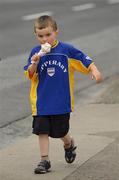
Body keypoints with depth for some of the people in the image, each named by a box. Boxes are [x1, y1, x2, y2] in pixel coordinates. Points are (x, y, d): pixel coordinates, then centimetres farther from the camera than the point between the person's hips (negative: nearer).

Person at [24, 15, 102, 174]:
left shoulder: (66, 50, -8)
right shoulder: (36, 52, -2)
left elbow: (85, 60, -4)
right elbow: (30, 75, -3)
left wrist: (95, 71, -20)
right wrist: (34, 63, -21)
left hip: (62, 100, -1)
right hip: (41, 101, 1)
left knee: (60, 131, 9)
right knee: (42, 130, -1)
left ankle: (69, 144, 42)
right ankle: (44, 160, 7)